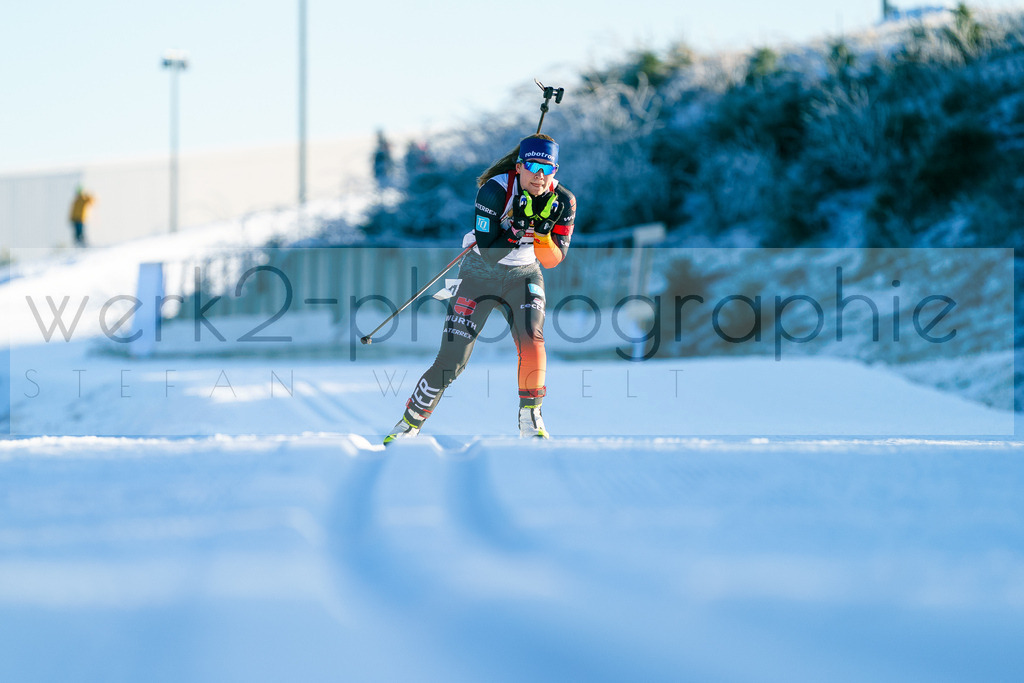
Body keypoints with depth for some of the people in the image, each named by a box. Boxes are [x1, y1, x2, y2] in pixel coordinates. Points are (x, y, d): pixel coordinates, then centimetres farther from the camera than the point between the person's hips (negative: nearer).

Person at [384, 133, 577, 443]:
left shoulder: (563, 201, -13)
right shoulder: (495, 190, -24)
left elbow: (553, 260, -10)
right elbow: (489, 252, -24)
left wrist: (542, 236, -30)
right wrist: (516, 231, -39)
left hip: (523, 277, 2)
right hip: (481, 274, -2)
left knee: (532, 339, -26)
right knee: (451, 359, -6)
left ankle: (530, 417, -10)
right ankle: (410, 421, 12)